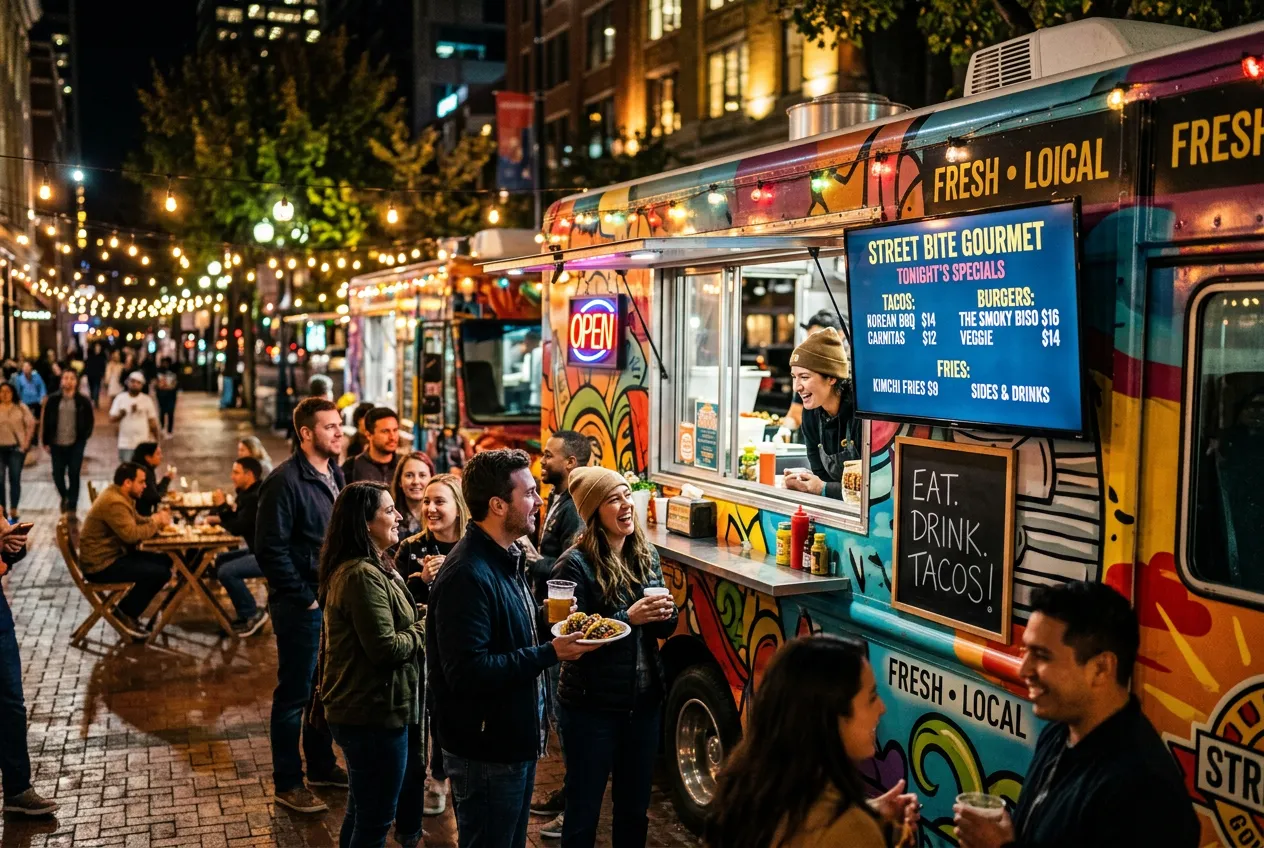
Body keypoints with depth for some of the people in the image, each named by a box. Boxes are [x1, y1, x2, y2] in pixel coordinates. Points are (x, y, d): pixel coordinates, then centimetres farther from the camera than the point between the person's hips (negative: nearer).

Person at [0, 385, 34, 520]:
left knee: (15, 479, 1)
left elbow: (31, 424, 3)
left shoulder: (21, 408, 3)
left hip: (16, 448, 0)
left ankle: (13, 510, 7)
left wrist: (26, 442, -4)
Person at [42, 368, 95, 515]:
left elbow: (90, 421, 5)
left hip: (76, 444, -1)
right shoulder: (53, 400, 1)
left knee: (74, 474, -2)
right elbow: (46, 421, 4)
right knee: (58, 473, 6)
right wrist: (46, 442, 2)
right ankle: (64, 497, 35)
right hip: (57, 443, 1)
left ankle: (72, 505, 7)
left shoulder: (83, 401, -1)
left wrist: (84, 437, -4)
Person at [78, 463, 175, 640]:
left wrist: (156, 519, 0)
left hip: (113, 554, 11)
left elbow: (137, 521, 21)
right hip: (101, 565, -11)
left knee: (165, 561, 9)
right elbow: (131, 534, -29)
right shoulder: (114, 503, -23)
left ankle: (128, 611, 13)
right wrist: (156, 522, -13)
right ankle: (125, 614, 0)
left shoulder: (121, 497, 10)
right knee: (160, 572, -18)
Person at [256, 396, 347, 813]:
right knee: (294, 693, 3)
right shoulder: (285, 481, -16)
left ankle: (322, 765, 33)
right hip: (301, 606, -8)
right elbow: (270, 548, -17)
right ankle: (287, 783, 15)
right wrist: (304, 598, -14)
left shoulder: (335, 476, 9)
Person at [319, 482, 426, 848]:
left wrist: (422, 620, 2)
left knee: (361, 811, 23)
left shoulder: (366, 569, 11)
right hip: (375, 712, -11)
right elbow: (386, 649, -24)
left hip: (360, 708, 11)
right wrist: (427, 629, -9)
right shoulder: (363, 576, -22)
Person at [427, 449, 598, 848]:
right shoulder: (467, 575, -25)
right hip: (485, 753, -10)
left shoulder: (506, 559, 9)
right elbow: (467, 672, -30)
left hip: (515, 741, 10)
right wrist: (549, 653, -25)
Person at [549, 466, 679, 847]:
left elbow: (664, 630, 9)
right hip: (590, 707, -5)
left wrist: (666, 613, -13)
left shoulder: (647, 556, 3)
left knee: (634, 810, 18)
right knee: (583, 812, 10)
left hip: (644, 701, 5)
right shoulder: (575, 565, -15)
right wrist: (628, 618, -26)